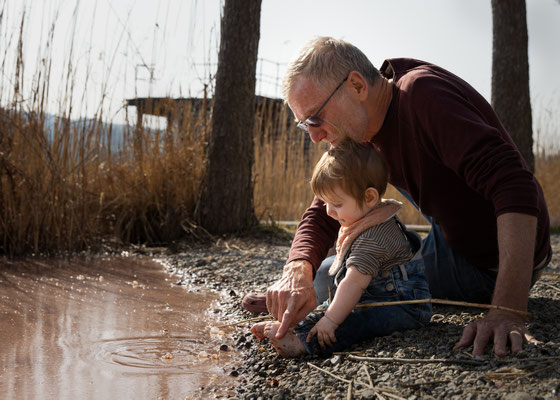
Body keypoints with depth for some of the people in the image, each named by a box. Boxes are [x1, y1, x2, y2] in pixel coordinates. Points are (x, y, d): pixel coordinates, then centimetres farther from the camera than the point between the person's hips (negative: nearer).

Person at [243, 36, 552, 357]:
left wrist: (507, 311, -45)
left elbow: (514, 188, -37)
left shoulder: (423, 93, -27)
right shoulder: (360, 132, 0)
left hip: (491, 267, -9)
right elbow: (323, 214, -3)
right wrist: (297, 273, -26)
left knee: (325, 278, -7)